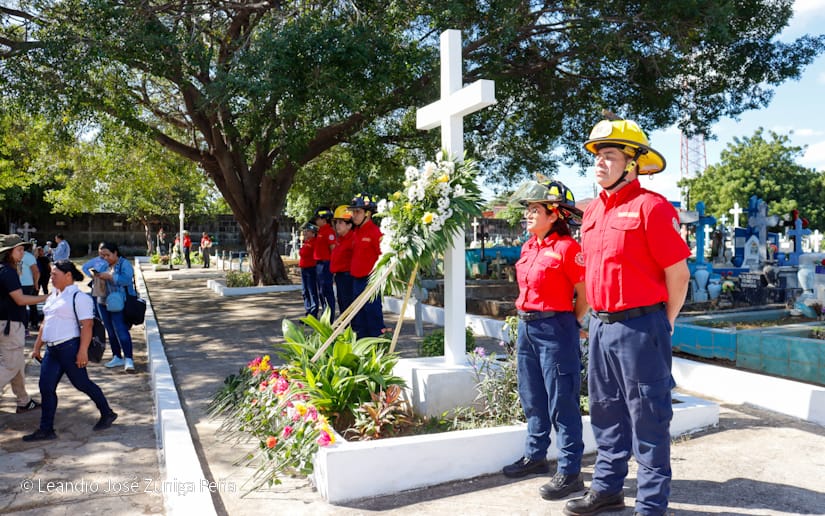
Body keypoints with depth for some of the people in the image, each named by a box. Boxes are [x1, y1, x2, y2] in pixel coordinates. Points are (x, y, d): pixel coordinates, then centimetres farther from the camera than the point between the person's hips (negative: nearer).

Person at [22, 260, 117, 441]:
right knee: (46, 388, 5)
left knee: (82, 384, 2)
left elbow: (86, 325, -17)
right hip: (51, 350, 8)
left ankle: (107, 414, 20)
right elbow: (45, 324, 23)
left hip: (70, 347, -8)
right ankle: (46, 430, 13)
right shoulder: (52, 296, 17)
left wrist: (83, 351, -22)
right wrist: (37, 347, 21)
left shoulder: (79, 297, -11)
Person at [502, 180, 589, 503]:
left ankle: (569, 472, 10)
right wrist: (526, 320, 15)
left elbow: (585, 294, -11)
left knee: (561, 403, 0)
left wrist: (571, 325, -4)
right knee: (532, 398, 19)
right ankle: (535, 456, 34)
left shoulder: (567, 247, -13)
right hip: (526, 327, 9)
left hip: (554, 328, -8)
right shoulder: (529, 247, 11)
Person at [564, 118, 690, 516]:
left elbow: (678, 274, -10)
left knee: (648, 418, 4)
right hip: (601, 324, 8)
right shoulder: (593, 211, 11)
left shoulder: (651, 206, -12)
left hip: (640, 326, -7)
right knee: (606, 412, 17)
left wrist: (664, 325, -1)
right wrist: (595, 317, 17)